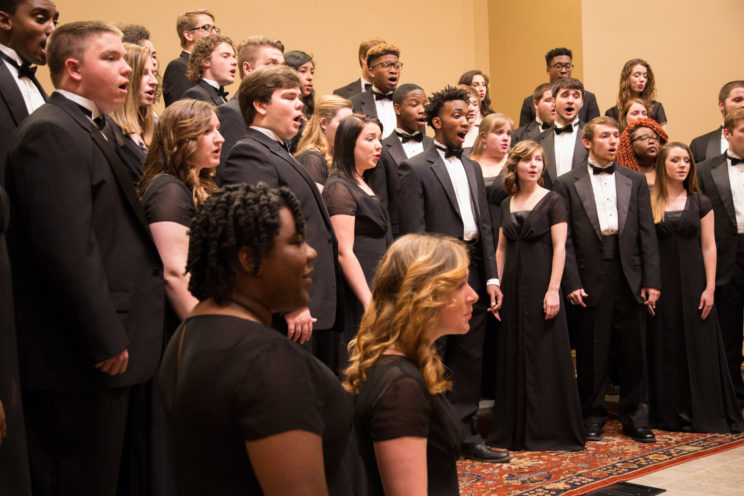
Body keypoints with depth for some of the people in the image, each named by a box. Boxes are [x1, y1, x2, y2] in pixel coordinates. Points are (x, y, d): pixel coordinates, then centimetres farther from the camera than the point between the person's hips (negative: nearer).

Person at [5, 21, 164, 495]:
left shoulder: (89, 129, 17)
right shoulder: (51, 133, -15)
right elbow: (67, 250, -22)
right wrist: (106, 341, -19)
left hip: (108, 349, 10)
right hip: (82, 362, -10)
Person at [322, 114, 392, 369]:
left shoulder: (363, 186, 18)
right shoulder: (340, 188, -10)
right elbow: (344, 252, -17)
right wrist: (369, 302, -20)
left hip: (375, 291, 9)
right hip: (357, 300, -9)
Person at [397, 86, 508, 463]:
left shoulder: (473, 168, 16)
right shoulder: (415, 169, -6)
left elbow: (484, 226, 15)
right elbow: (413, 234, -11)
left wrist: (492, 278, 8)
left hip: (473, 277, 7)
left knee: (469, 363, 13)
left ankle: (466, 437, 23)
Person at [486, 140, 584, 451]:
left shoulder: (552, 201, -2)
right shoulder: (507, 204, 12)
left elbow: (559, 247, -8)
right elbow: (501, 248, 13)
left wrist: (553, 290, -16)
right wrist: (497, 286, 5)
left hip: (540, 282, -5)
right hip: (512, 284, 5)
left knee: (545, 355, -2)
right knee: (513, 355, 8)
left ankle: (548, 431, 7)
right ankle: (514, 430, 18)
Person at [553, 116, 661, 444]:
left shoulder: (635, 181, 10)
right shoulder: (568, 184, 2)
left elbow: (647, 233, 6)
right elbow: (565, 239, -2)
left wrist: (652, 280, -1)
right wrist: (572, 283, -9)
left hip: (630, 278, 2)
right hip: (591, 280, -2)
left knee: (633, 353, 8)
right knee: (591, 355, 5)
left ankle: (635, 419, 20)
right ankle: (592, 418, 19)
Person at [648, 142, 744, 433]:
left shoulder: (700, 203, 5)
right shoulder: (649, 203, 1)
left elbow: (709, 247, 3)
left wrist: (709, 288, -5)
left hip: (693, 282, 1)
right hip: (662, 283, -1)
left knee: (699, 345, 3)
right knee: (666, 348, 5)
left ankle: (703, 414, 13)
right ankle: (670, 414, 15)